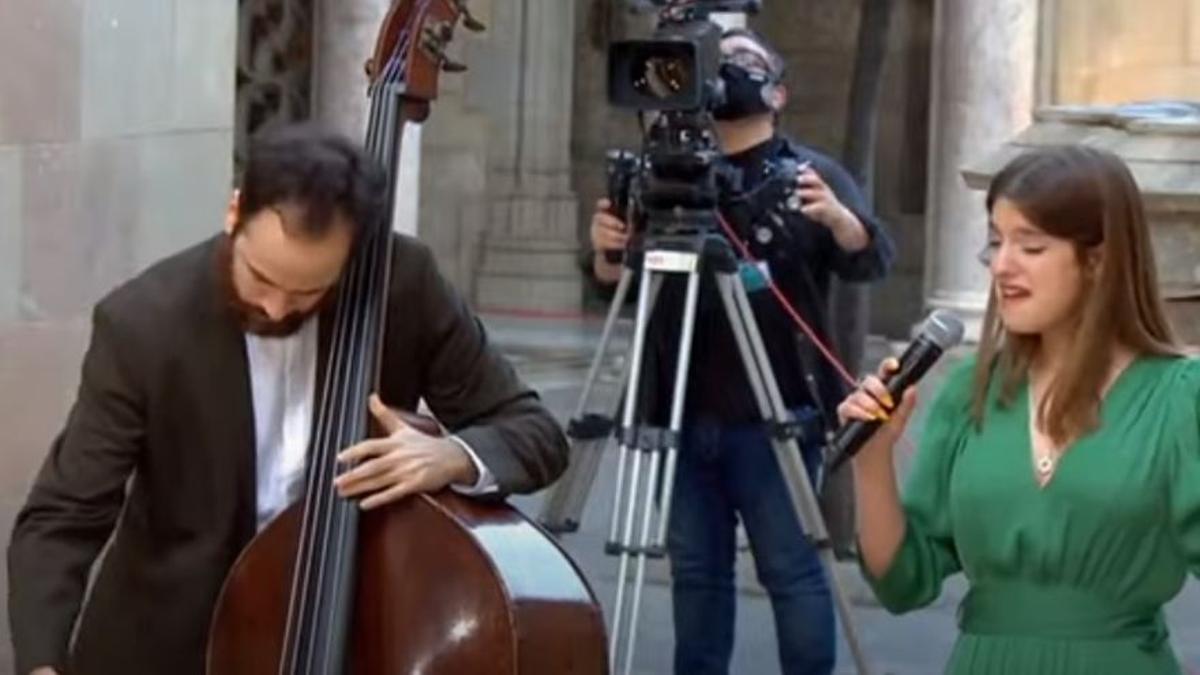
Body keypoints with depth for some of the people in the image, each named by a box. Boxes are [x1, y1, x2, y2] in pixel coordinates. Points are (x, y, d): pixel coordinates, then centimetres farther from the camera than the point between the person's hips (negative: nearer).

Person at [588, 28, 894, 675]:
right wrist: (607, 251, -12)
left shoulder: (809, 172, 2)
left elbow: (873, 260, -9)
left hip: (772, 420, -4)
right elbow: (616, 280, 12)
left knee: (790, 569, -1)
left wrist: (836, 216, -30)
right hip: (685, 419, 4)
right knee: (695, 570, 8)